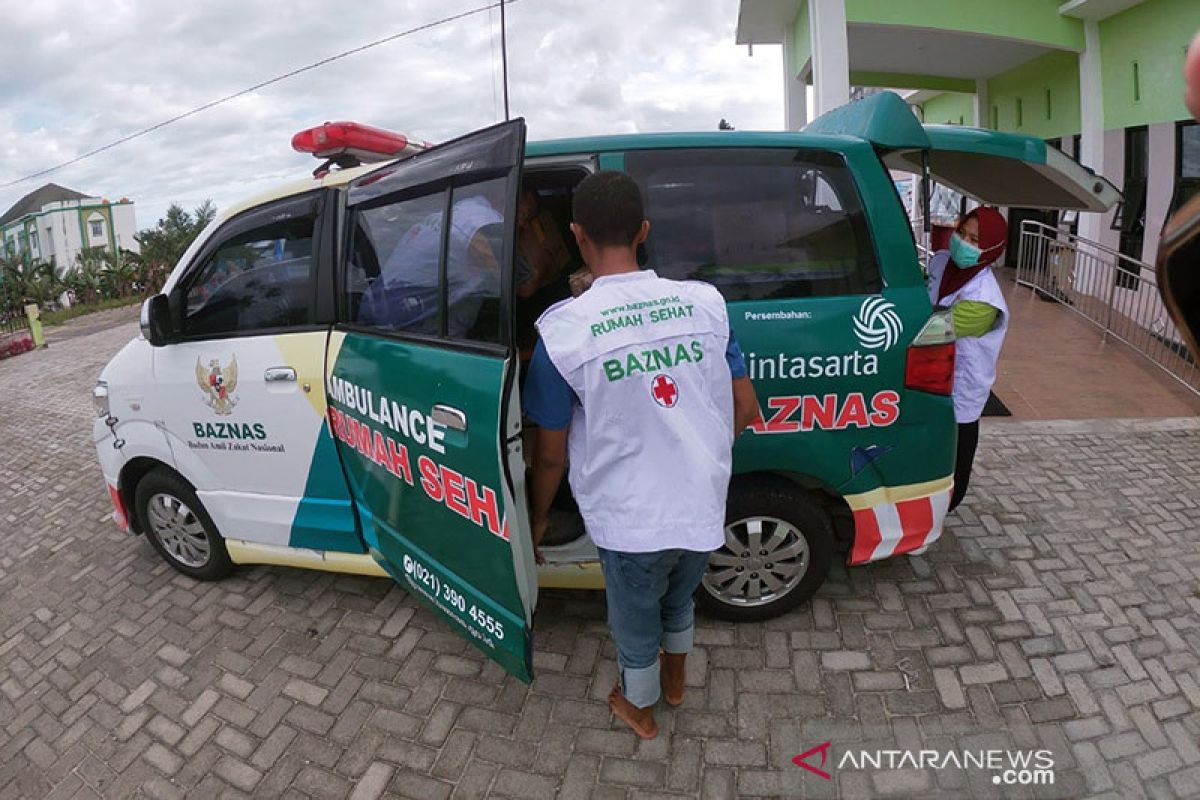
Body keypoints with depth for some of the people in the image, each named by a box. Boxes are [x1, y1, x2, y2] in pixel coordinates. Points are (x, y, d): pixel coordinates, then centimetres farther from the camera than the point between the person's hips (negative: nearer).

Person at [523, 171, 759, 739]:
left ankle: (639, 710, 51)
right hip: (703, 508, 4)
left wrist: (539, 517, 10)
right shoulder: (704, 302, -8)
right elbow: (745, 409, 1)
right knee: (678, 602, 32)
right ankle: (675, 680, 58)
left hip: (631, 523, -3)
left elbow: (551, 453, -8)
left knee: (635, 627, 25)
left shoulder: (563, 330, -18)